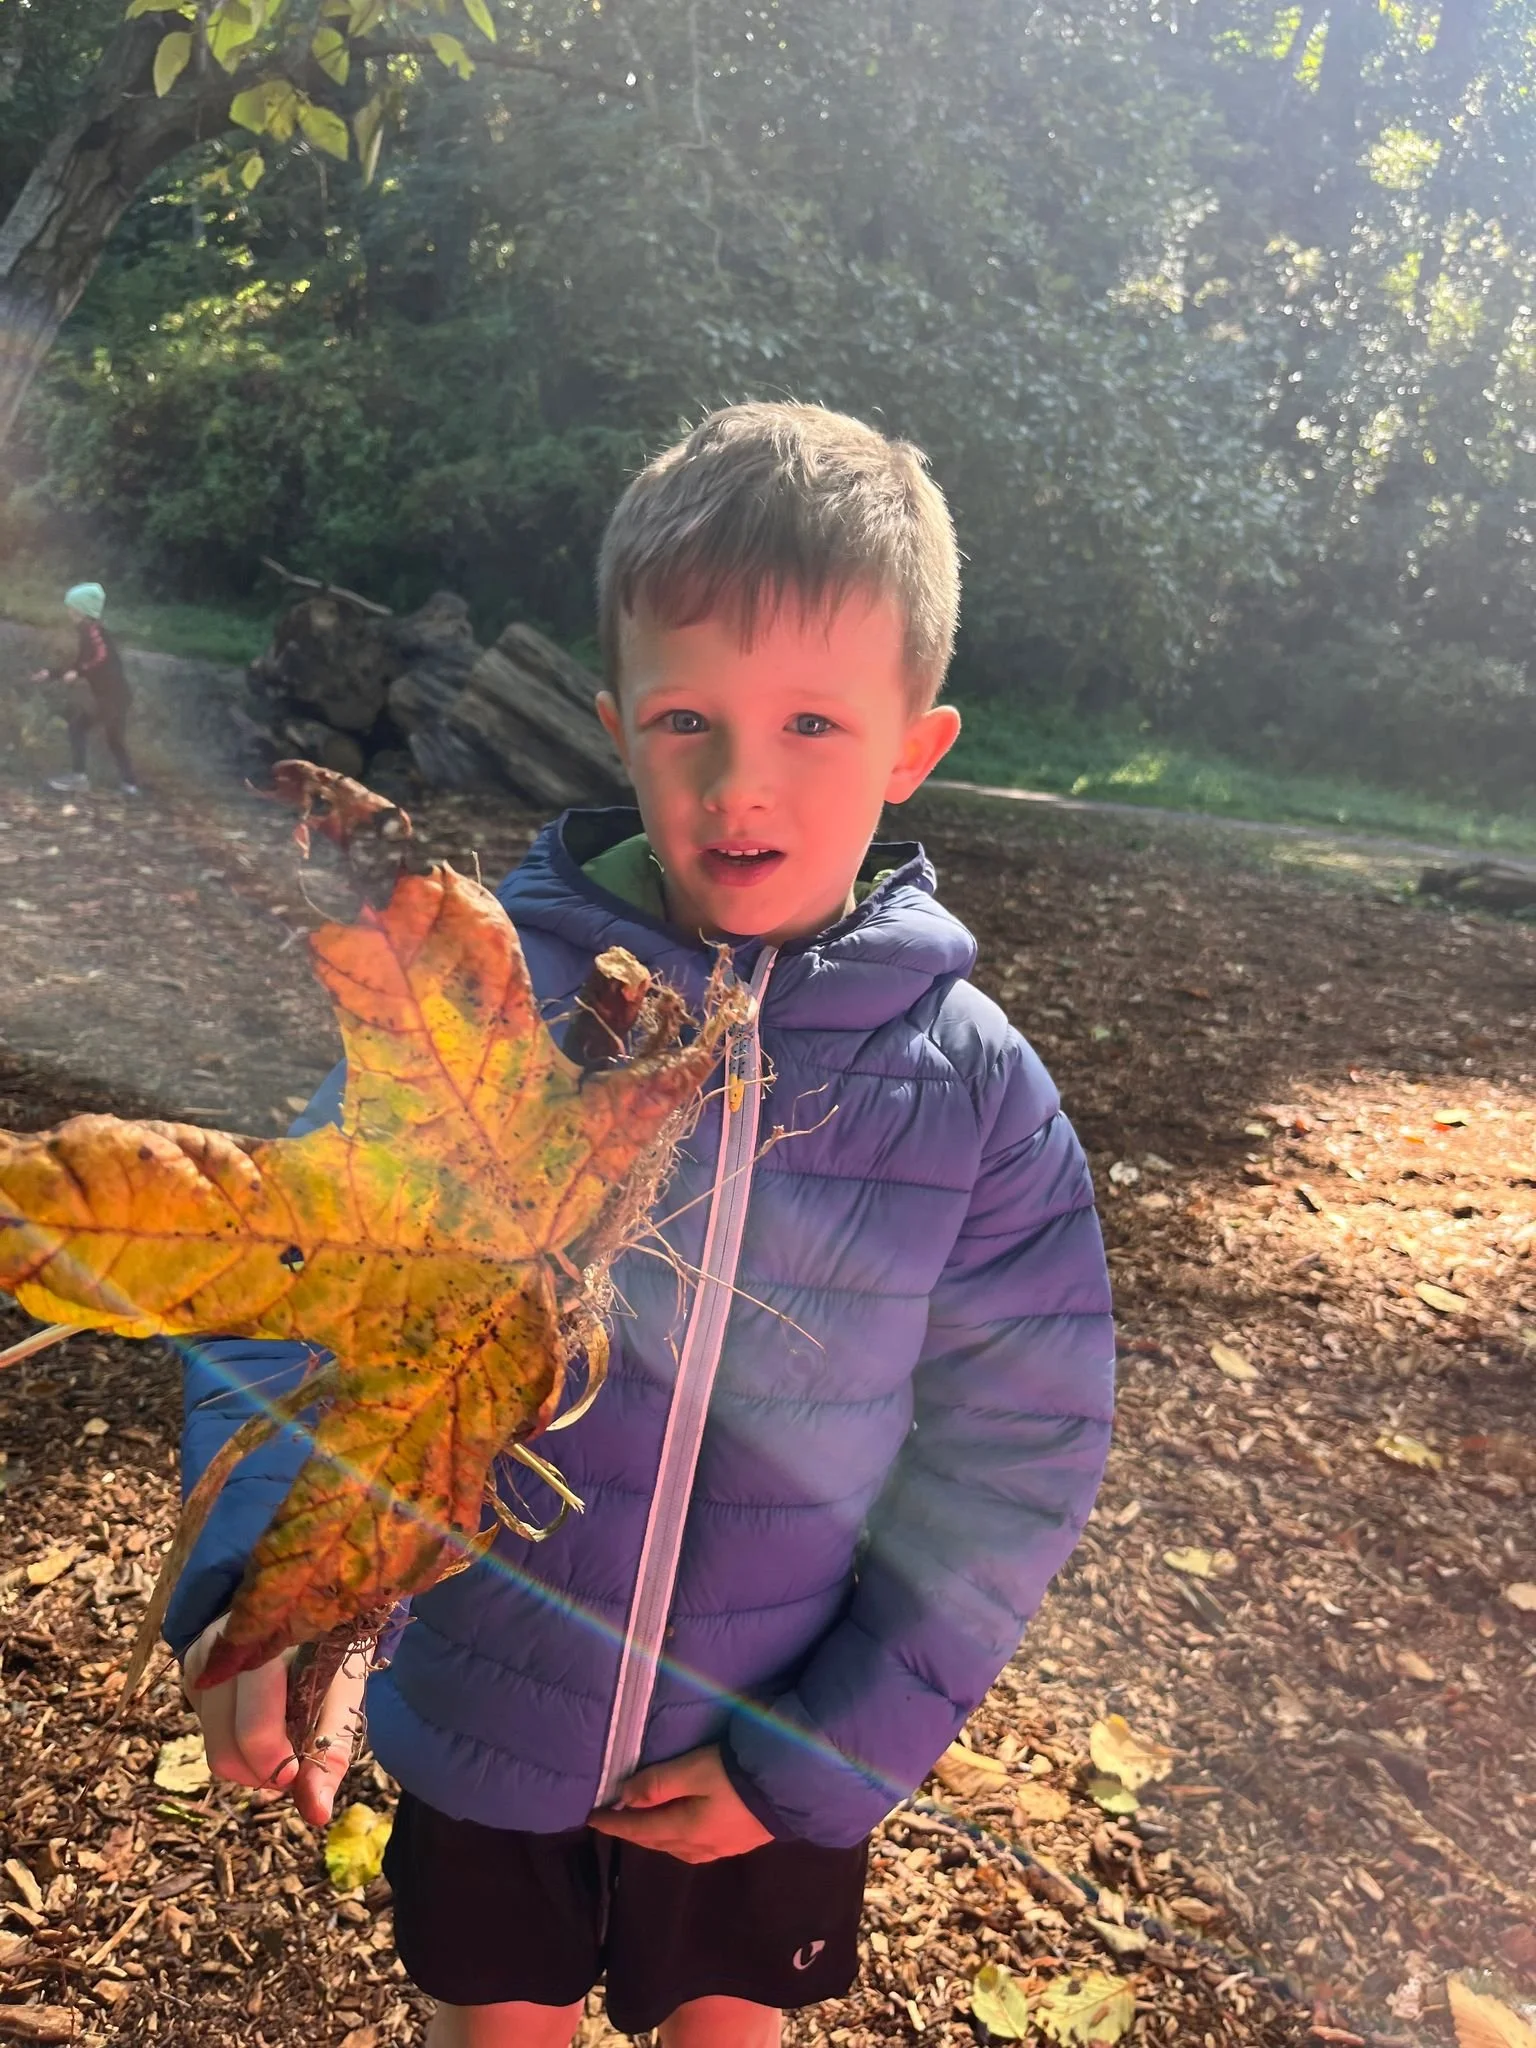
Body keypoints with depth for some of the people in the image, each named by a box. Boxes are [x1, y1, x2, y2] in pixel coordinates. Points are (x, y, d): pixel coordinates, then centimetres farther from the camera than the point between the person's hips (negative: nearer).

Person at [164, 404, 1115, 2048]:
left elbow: (1013, 1460, -9)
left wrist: (825, 1757, -9)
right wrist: (264, 1568, -32)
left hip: (774, 1749, 1)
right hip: (482, 1716, 0)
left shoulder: (976, 1091, -15)